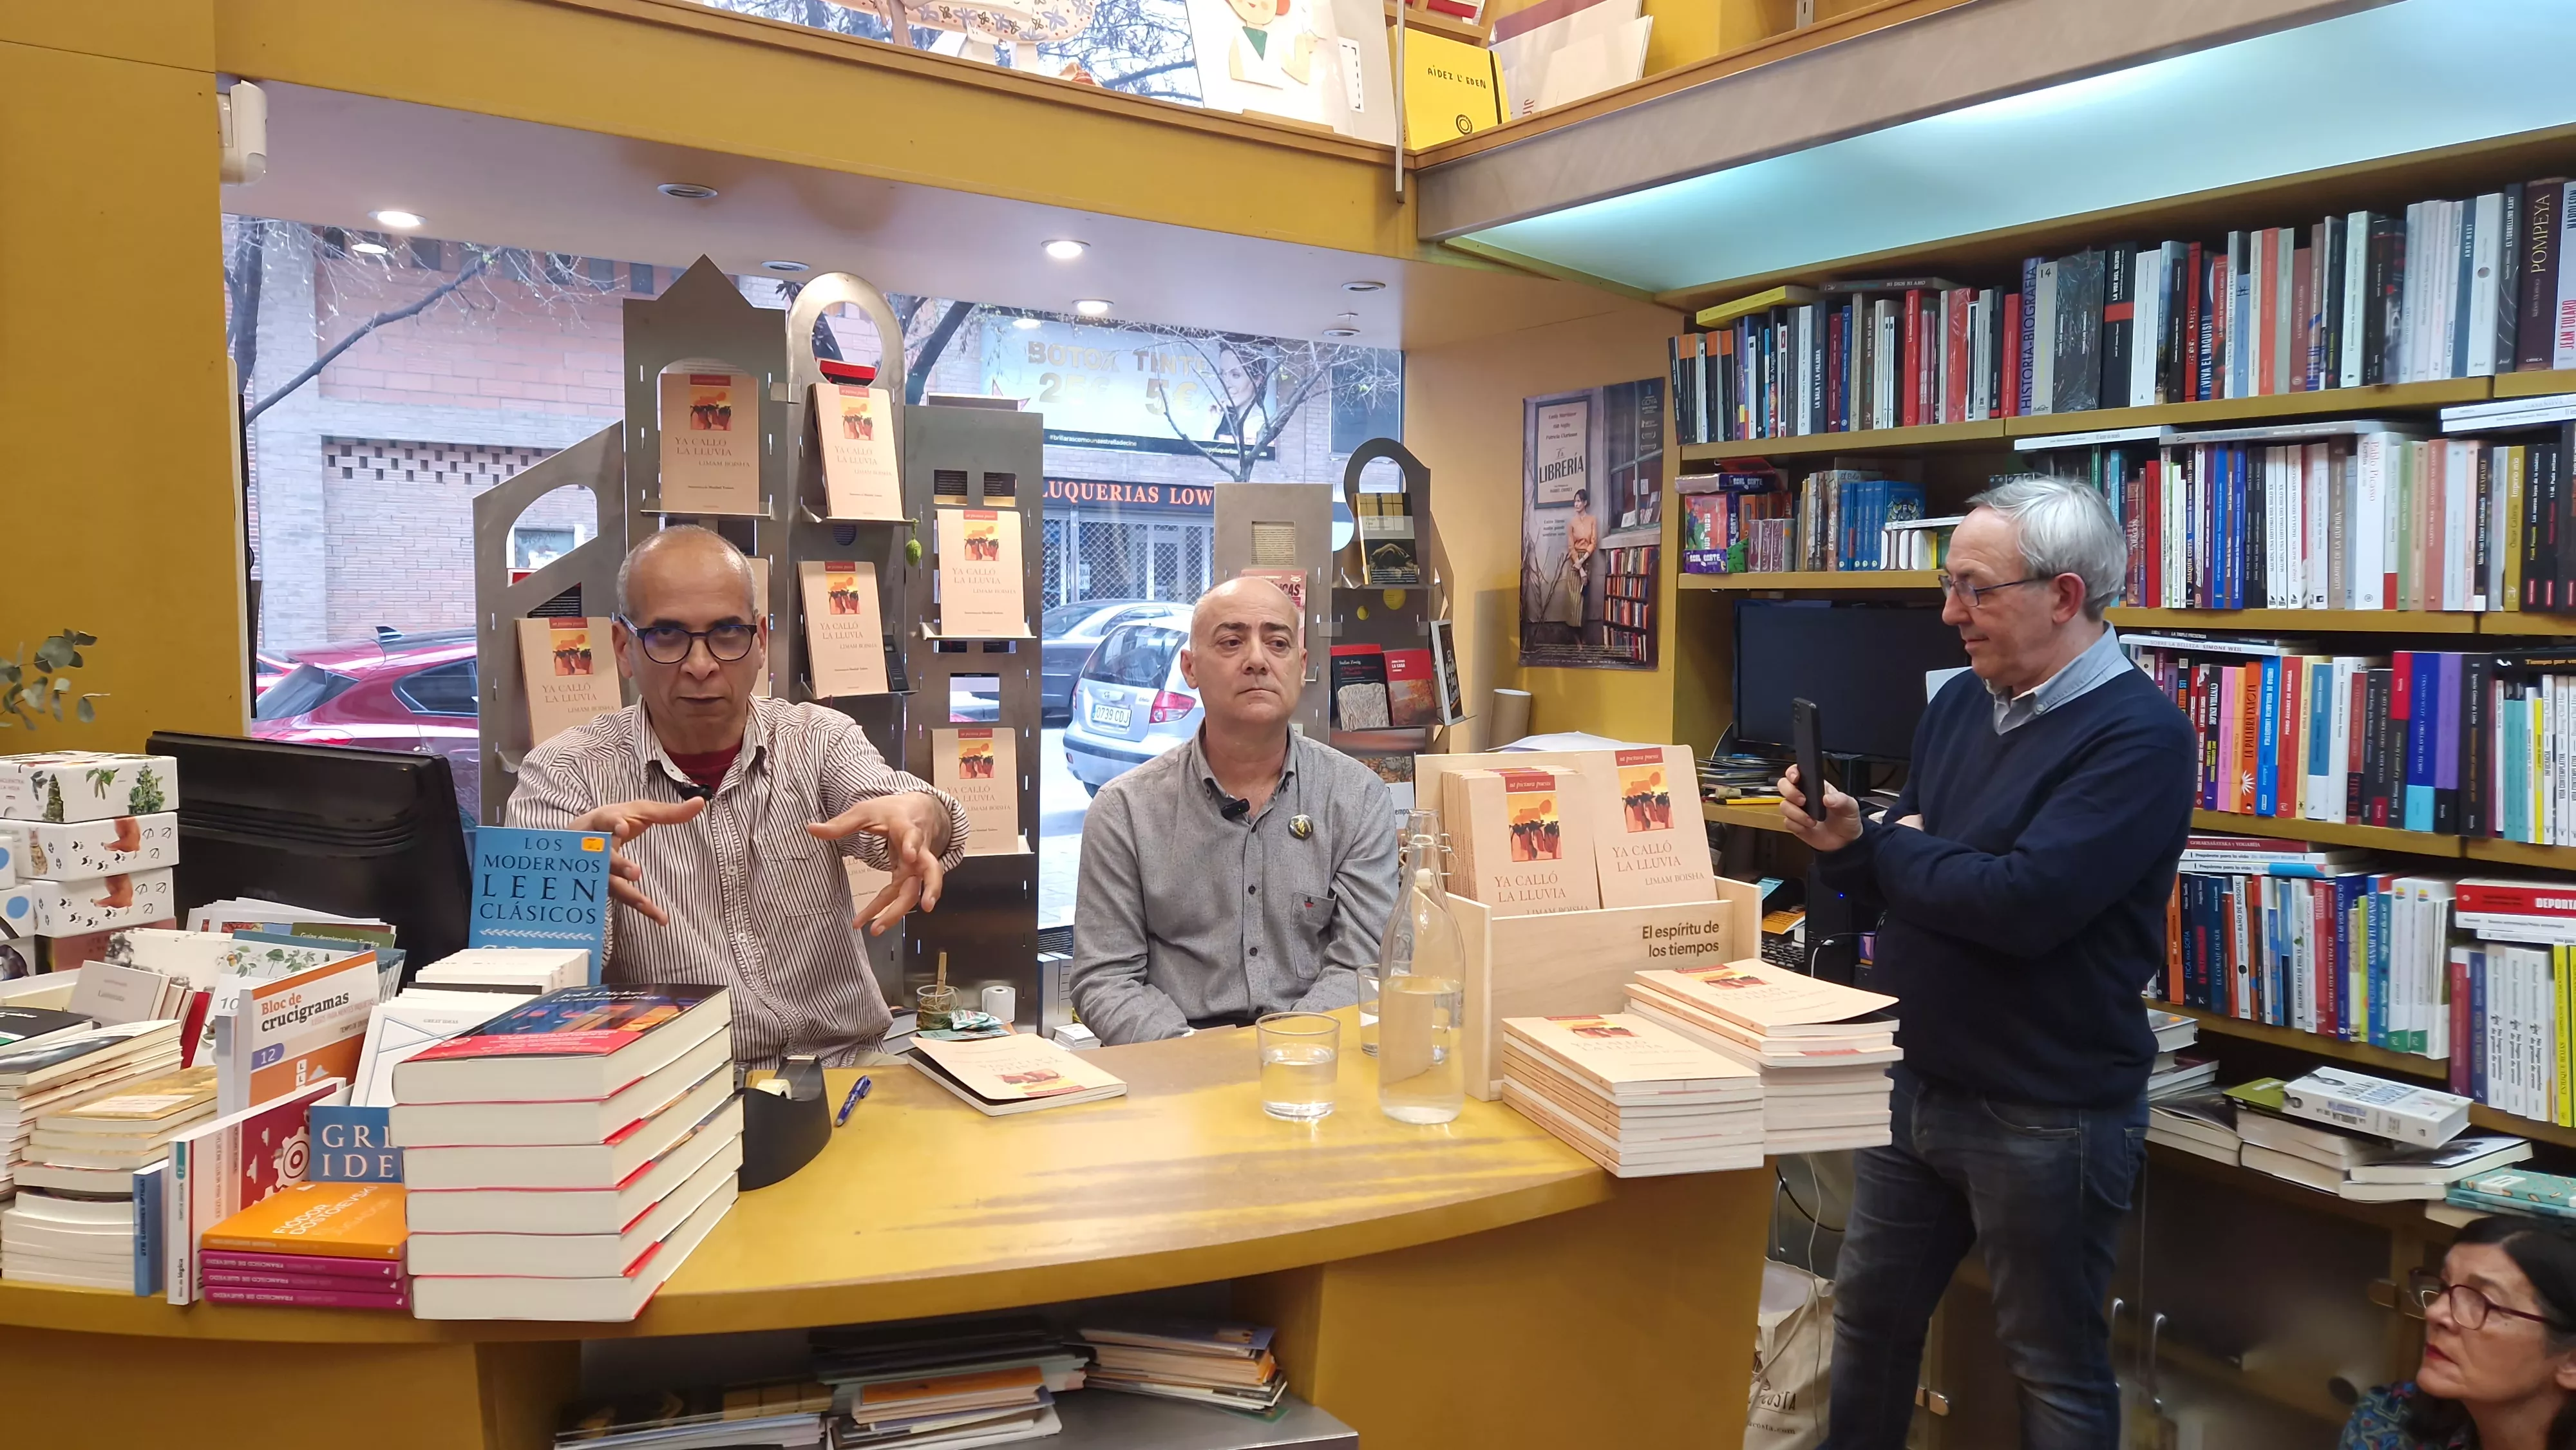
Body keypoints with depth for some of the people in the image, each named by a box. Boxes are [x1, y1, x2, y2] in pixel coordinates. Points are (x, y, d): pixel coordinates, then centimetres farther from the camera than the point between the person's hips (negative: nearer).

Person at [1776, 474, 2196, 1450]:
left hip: (2047, 1114, -7)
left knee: (2053, 1365, 13)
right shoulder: (1962, 702, 6)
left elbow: (2023, 903, -29)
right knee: (1869, 1317, 20)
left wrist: (1897, 846, -13)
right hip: (1915, 1082, 7)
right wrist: (1845, 842, -11)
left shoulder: (2139, 735, -18)